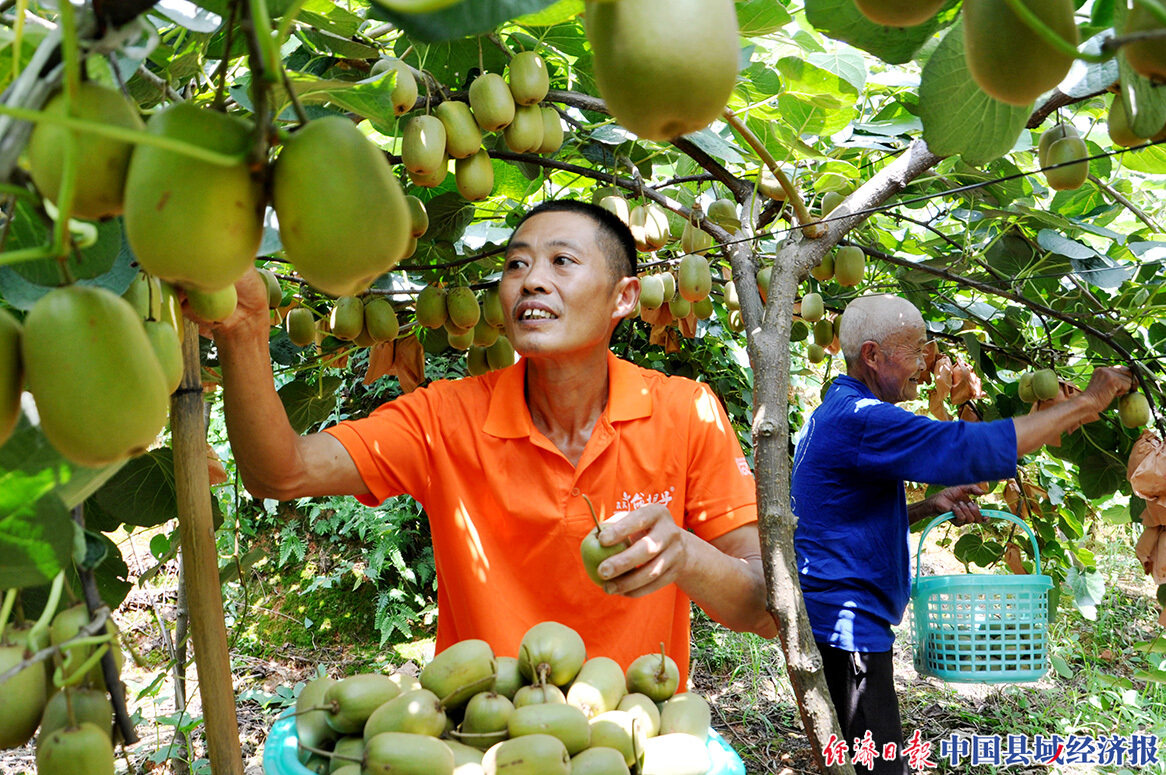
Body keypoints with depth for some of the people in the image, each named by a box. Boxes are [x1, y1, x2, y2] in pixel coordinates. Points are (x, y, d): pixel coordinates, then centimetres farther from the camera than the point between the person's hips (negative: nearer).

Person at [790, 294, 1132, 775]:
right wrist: (1086, 403, -14)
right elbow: (973, 448, -24)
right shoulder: (859, 419, -18)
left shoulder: (835, 415, 17)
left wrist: (930, 507, 9)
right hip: (847, 624, -11)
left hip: (834, 622, 11)